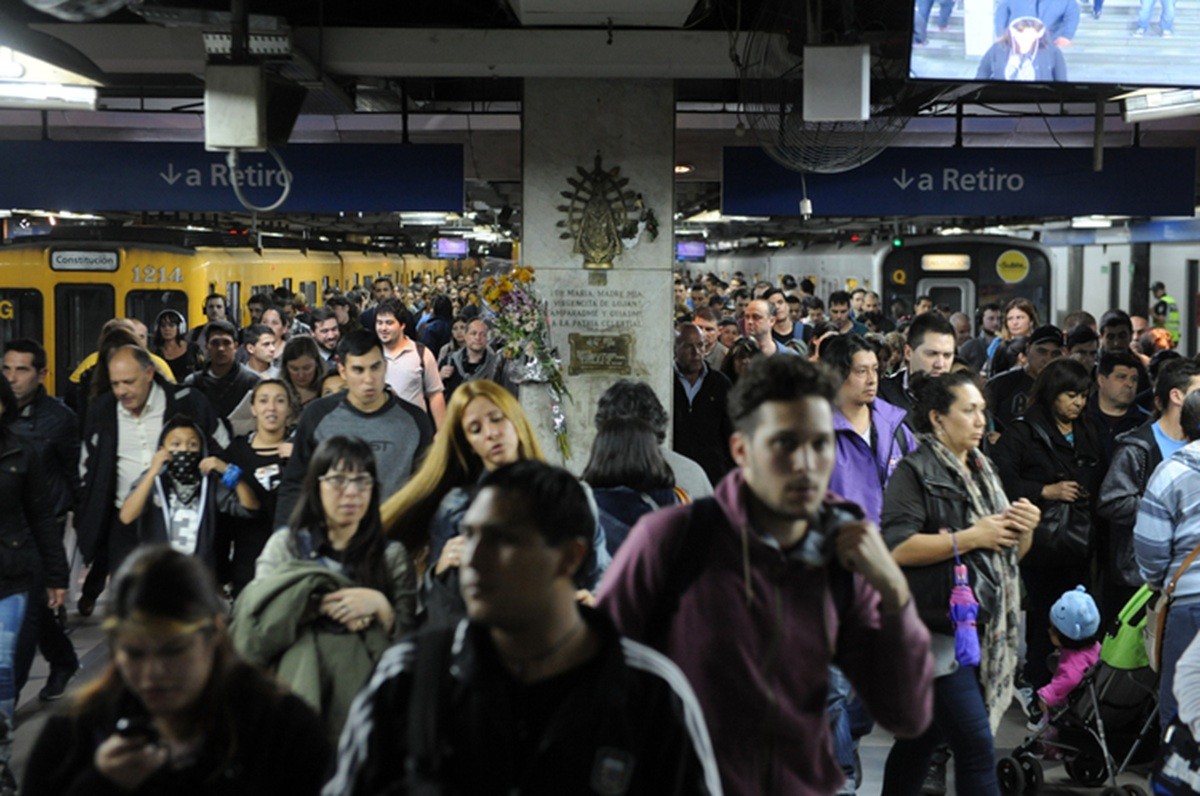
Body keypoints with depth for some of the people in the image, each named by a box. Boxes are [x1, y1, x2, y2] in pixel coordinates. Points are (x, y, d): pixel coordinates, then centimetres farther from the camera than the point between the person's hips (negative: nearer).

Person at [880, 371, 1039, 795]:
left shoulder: (985, 471, 19)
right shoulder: (914, 471, -7)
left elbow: (1011, 552, 23)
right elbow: (897, 549, -19)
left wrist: (1024, 529, 1)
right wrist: (969, 538, -16)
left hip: (982, 628, 8)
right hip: (936, 626, -8)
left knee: (924, 735, 15)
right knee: (977, 748, -10)